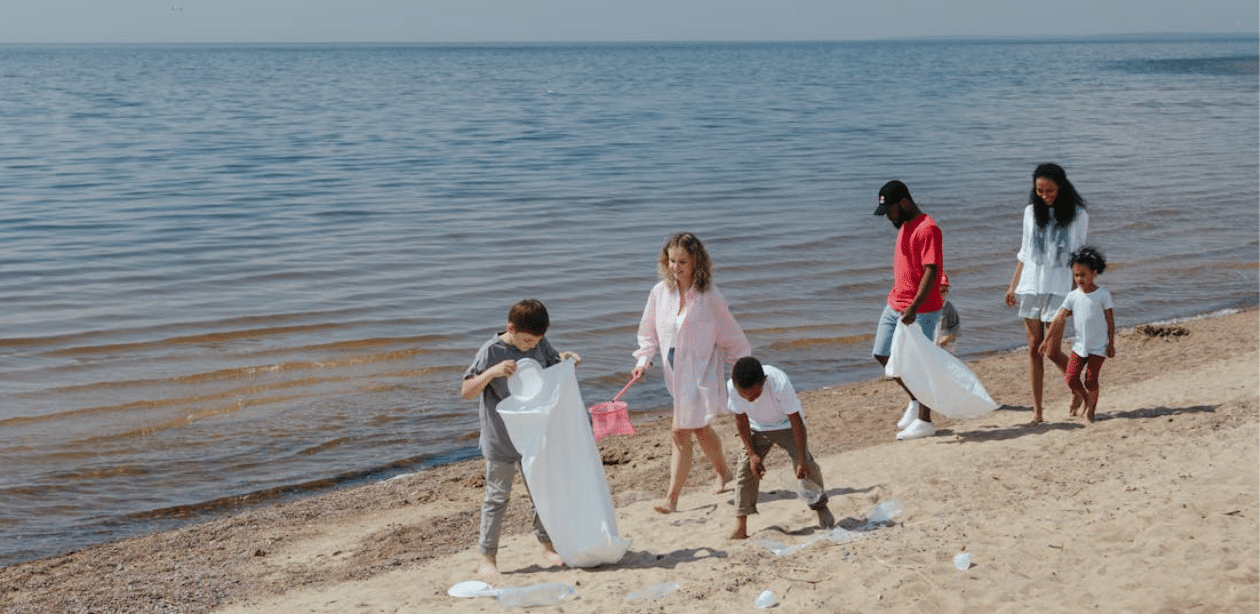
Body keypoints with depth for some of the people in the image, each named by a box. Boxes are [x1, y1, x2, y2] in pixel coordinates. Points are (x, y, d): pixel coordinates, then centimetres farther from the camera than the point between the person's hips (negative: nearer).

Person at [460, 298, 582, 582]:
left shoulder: (539, 344, -2)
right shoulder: (491, 351, -18)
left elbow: (552, 361, 20)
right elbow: (466, 392, -19)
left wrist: (565, 357, -3)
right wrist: (492, 372, -34)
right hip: (500, 441, -5)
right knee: (497, 497, 2)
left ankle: (547, 546, 30)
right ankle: (487, 558, 12)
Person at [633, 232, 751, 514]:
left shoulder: (709, 297, -15)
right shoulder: (660, 292, -3)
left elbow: (731, 337, -5)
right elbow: (649, 331, 11)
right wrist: (644, 360, -1)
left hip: (701, 372, -6)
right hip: (675, 372, 6)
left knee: (680, 431, -13)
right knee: (699, 428, 22)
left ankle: (672, 498, -8)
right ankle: (723, 473, 46)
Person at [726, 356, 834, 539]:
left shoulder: (779, 384, -39)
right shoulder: (732, 388, -28)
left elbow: (796, 421, -31)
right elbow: (741, 420, -11)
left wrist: (802, 460, -29)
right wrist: (752, 454, -13)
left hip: (786, 424, -3)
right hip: (757, 427, 3)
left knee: (806, 466, -16)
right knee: (745, 467, -10)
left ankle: (820, 506, 8)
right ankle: (740, 527, -6)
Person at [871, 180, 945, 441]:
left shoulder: (927, 229, -18)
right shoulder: (905, 226, 13)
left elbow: (931, 273, -24)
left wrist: (913, 308, -31)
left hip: (920, 311, -9)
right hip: (895, 305, 9)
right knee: (883, 355, 10)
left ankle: (924, 421, 10)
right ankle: (915, 400, 27)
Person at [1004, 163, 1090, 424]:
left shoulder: (1078, 215, -3)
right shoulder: (1031, 212, 7)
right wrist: (1013, 285, 9)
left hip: (1058, 289, -3)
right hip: (1030, 286, 3)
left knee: (1051, 349, -7)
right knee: (1034, 348, 2)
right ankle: (1037, 410, 6)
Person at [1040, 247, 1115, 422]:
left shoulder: (1103, 294, -6)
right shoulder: (1073, 296, 1)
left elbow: (1110, 320, -2)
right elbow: (1059, 319, 2)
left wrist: (1111, 344, -4)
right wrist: (1046, 340, 1)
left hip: (1098, 346, -3)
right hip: (1079, 345, 3)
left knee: (1091, 380, -3)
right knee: (1071, 378, -2)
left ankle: (1090, 410, 14)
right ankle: (1086, 399, 24)